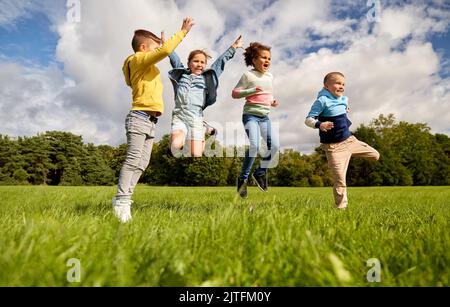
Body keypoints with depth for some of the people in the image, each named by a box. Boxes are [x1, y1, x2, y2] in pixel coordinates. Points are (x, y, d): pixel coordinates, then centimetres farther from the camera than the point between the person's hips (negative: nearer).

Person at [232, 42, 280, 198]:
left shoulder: (270, 76, 16)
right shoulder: (248, 75, -3)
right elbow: (235, 93, -7)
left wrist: (273, 102, 7)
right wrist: (251, 90, -20)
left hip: (265, 117, 6)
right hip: (250, 115, -6)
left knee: (274, 145, -6)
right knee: (254, 146, -21)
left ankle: (261, 172, 15)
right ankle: (243, 177, -3)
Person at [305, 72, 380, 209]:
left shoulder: (344, 99, 9)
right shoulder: (322, 100, -15)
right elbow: (308, 120, -20)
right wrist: (319, 124, -37)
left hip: (350, 140, 7)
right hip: (334, 146, -7)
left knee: (376, 155, 18)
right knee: (340, 179, -8)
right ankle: (341, 207, 5)